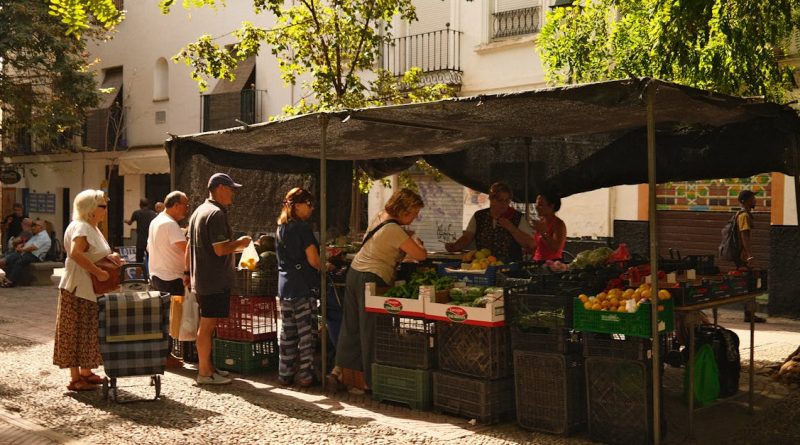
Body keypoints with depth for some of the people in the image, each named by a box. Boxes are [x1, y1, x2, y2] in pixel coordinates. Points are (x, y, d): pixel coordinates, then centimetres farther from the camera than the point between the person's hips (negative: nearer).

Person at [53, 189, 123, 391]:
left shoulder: (92, 227, 15)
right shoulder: (80, 227, -16)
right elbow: (76, 253, -31)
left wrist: (109, 256, 6)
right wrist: (98, 272, -28)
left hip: (91, 289, 10)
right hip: (79, 288, -10)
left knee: (88, 331, 15)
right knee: (77, 332, -4)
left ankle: (85, 372, 25)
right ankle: (75, 378, 1)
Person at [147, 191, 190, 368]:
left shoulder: (155, 221, 14)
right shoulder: (170, 224, -19)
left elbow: (149, 248, 22)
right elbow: (185, 247, -28)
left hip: (156, 275, 10)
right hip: (171, 277, -10)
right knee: (172, 317, -4)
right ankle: (166, 356, 1)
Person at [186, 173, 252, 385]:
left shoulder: (198, 212, 15)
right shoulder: (217, 213, -16)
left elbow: (189, 246, 20)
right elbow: (220, 249, -23)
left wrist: (188, 272, 25)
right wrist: (240, 242, -6)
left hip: (200, 278, 10)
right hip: (215, 280, -10)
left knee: (206, 325, 15)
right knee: (207, 325, -5)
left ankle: (206, 367, 23)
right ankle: (205, 373, 0)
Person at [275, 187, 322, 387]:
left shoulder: (281, 228, 13)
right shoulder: (302, 228, -11)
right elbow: (313, 260, -14)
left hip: (284, 286, 8)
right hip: (303, 286, -7)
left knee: (287, 332, 12)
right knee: (305, 332, -1)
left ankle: (285, 374, 17)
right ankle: (305, 375, 3)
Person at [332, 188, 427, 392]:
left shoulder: (380, 217, 8)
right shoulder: (395, 231, -19)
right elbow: (421, 255, -19)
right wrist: (416, 241, 2)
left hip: (354, 273, 9)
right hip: (372, 279, -9)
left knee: (351, 326, 15)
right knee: (371, 330, 1)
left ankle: (339, 370, 20)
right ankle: (370, 378, 9)